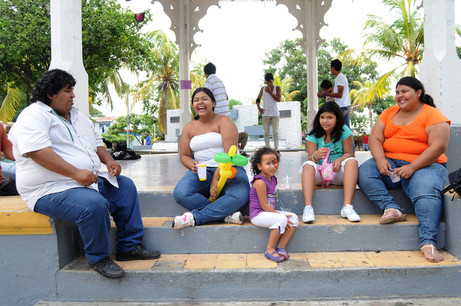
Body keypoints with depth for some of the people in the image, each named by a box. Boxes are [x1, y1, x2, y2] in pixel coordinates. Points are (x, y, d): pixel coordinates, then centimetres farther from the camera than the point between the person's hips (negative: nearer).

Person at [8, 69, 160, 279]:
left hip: (88, 181, 10)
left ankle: (130, 247, 9)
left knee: (125, 187, 5)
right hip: (52, 189, -9)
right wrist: (75, 172, -30)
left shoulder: (77, 116, 19)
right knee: (95, 205, -33)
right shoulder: (34, 116, -9)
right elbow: (36, 150, -25)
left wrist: (108, 160, 5)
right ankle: (98, 258, -8)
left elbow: (97, 142, 27)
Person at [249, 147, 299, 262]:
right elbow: (264, 205, -20)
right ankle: (270, 250, -17)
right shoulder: (260, 182, -18)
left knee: (294, 218, -2)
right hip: (258, 215, -9)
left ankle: (281, 247, -2)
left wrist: (278, 213, 9)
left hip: (269, 212, 9)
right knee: (282, 219, -30)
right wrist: (281, 215, -19)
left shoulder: (273, 179, 10)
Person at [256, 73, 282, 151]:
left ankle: (276, 149, -2)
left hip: (275, 114, -2)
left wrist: (270, 92, -11)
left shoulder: (277, 88, 4)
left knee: (275, 131, -5)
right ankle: (267, 149, 2)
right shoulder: (263, 89, 10)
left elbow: (279, 99, -8)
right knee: (266, 132, 0)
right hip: (266, 114, 2)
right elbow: (258, 99, 17)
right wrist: (259, 107, 1)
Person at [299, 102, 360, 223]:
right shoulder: (314, 135, -1)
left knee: (352, 162, -28)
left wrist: (339, 160, -28)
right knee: (308, 165, -29)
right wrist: (316, 156, -33)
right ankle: (308, 207, -43)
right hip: (319, 173, 0)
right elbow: (310, 158, -7)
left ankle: (347, 207, -38)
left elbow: (349, 153, -5)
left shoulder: (344, 131, -2)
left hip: (339, 172, 0)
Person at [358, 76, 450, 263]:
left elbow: (439, 146, -13)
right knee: (364, 172, -22)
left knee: (426, 191, -34)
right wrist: (380, 160, -16)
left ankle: (428, 243, -39)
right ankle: (391, 208, -31)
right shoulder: (389, 113, 14)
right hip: (391, 164, 5)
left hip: (424, 165, -4)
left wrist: (412, 167, -23)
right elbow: (375, 139, 5)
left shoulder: (433, 115, -2)